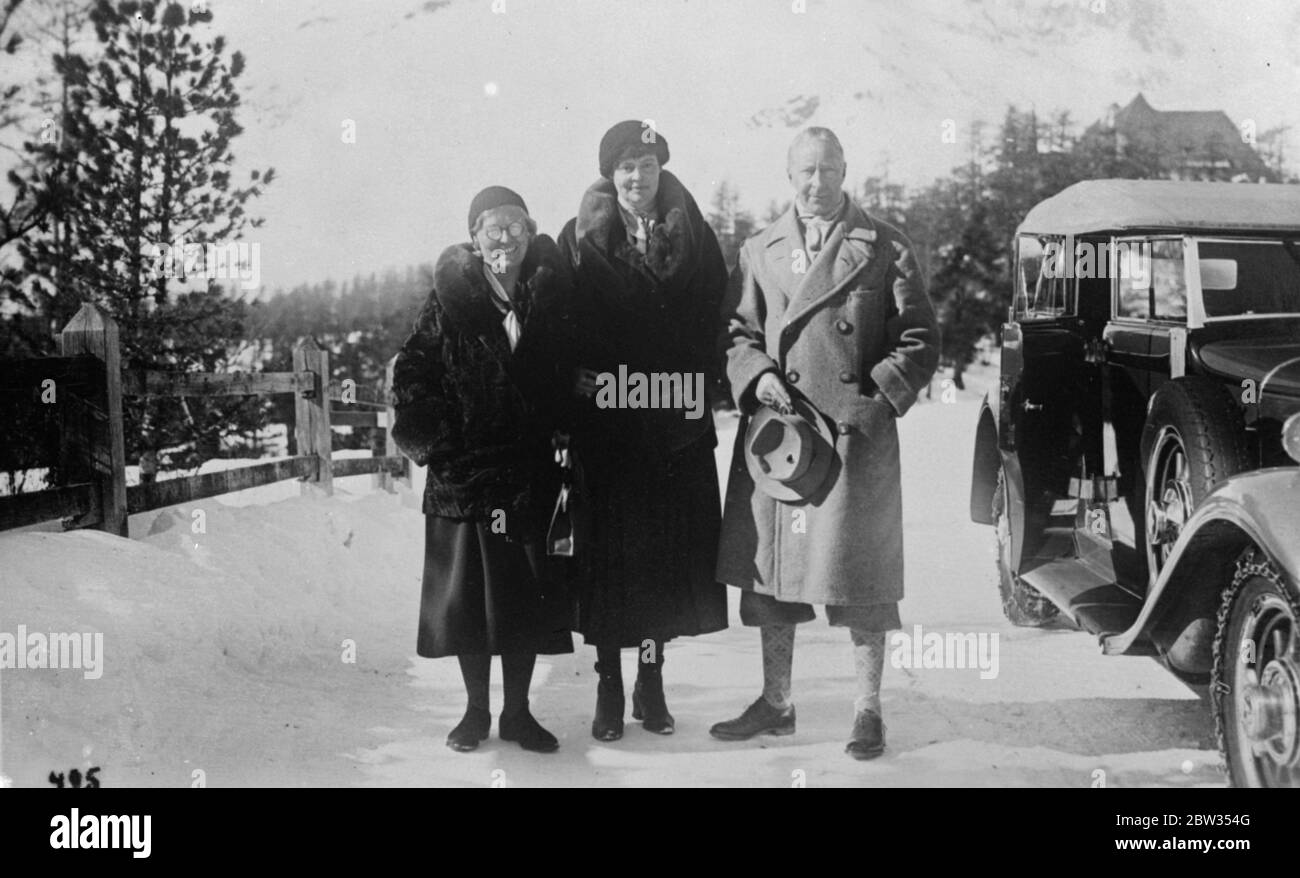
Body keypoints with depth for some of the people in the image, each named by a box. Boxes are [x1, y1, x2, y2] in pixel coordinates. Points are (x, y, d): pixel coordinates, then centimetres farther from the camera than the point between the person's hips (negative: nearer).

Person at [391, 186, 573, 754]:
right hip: (463, 474, -1)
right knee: (467, 594, 6)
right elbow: (411, 374, -1)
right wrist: (427, 439, -9)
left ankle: (518, 712, 22)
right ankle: (476, 710, 22)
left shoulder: (551, 300, 1)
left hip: (532, 473, 1)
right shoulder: (448, 304, -3)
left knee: (527, 595, 7)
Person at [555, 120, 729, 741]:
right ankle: (609, 687, 12)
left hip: (675, 424, 2)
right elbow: (563, 324, 1)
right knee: (606, 548, 1)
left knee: (668, 547, 5)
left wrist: (698, 386, -4)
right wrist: (577, 379, -11)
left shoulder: (693, 237, 7)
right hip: (603, 423, -1)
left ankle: (651, 682, 17)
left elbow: (713, 321, 6)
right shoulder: (581, 239, 3)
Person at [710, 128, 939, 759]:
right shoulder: (759, 251, 12)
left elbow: (919, 341, 2)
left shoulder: (885, 249, 4)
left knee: (861, 577, 0)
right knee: (768, 570, 9)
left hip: (858, 434, -3)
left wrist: (872, 400, -9)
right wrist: (758, 374, -8)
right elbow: (736, 330, 11)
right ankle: (775, 703, 24)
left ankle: (867, 711, 14)